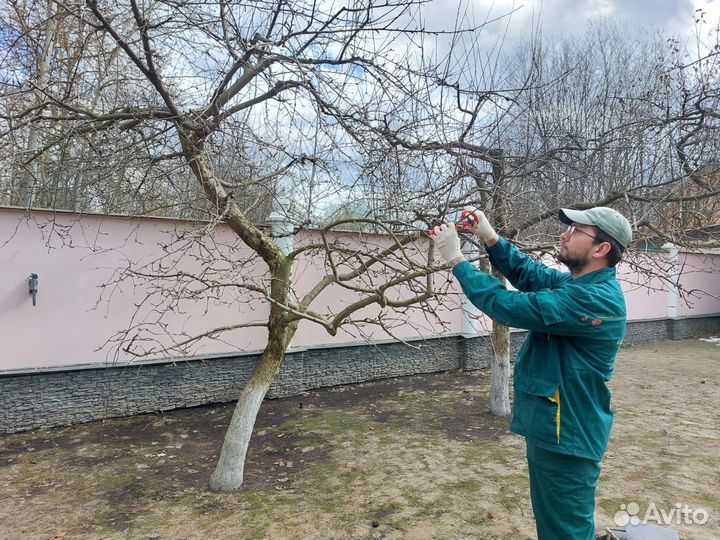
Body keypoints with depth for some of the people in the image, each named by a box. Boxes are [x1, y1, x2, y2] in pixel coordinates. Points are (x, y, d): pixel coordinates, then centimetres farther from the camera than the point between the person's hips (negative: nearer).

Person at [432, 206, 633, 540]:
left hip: (565, 435, -9)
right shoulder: (579, 284, 5)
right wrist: (490, 237, -6)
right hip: (554, 428, 9)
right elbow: (529, 273, 9)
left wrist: (455, 258, -20)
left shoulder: (595, 298, -27)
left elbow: (509, 306, -28)